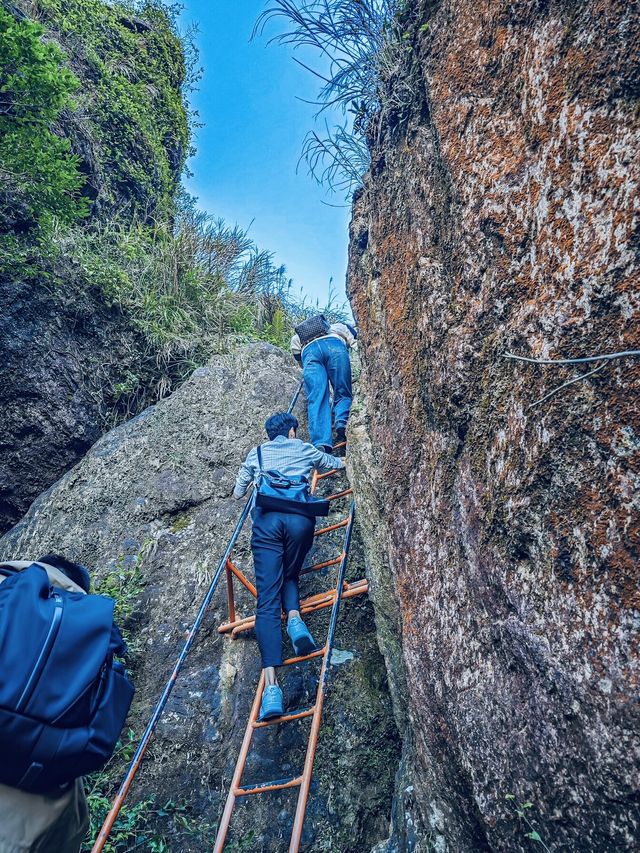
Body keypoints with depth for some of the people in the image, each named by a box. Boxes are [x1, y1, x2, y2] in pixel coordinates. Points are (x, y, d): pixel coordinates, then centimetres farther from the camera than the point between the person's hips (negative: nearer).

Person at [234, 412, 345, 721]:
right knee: (289, 576, 25)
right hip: (299, 517, 1)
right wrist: (340, 459, 69)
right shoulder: (305, 449, 26)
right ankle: (294, 617, -9)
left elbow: (238, 493, 37)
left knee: (267, 601, -7)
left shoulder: (256, 454, 28)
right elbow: (338, 463, 44)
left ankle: (271, 685, -23)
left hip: (266, 518, 0)